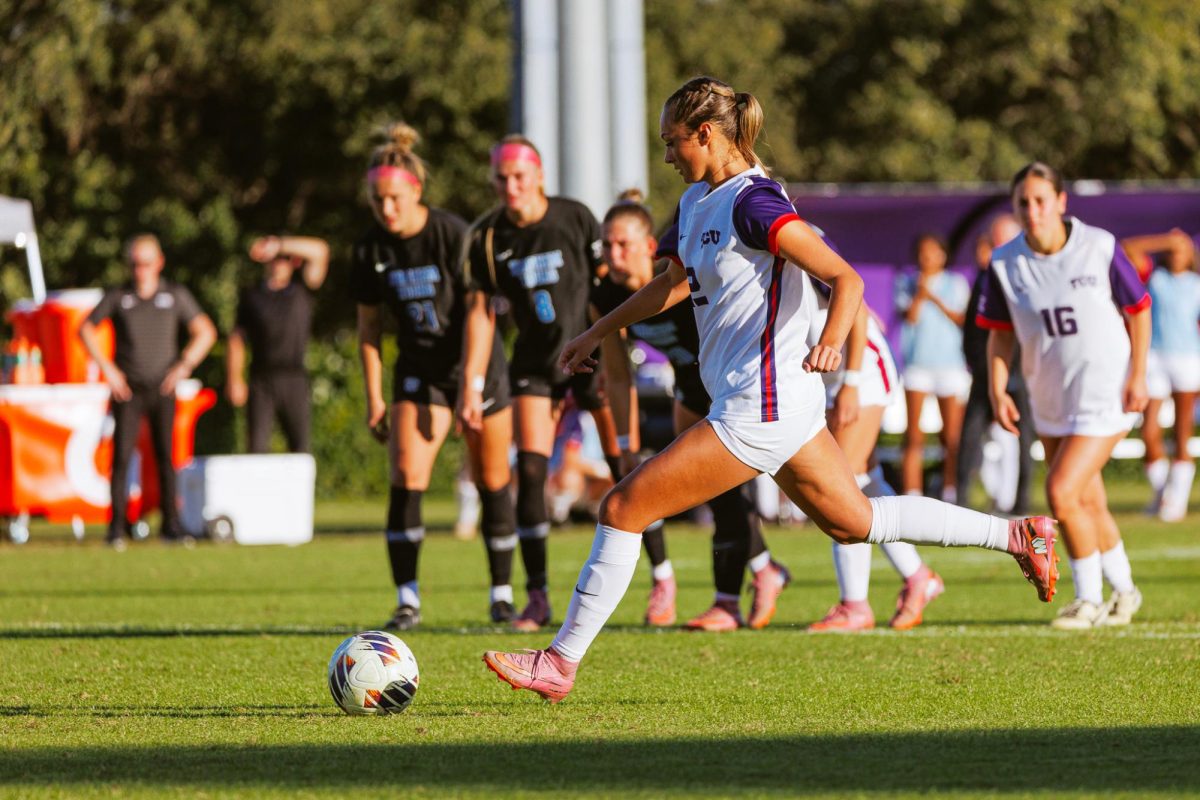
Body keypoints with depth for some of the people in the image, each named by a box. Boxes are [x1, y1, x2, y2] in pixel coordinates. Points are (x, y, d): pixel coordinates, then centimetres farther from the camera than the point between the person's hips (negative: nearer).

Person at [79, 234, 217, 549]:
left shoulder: (175, 295, 3)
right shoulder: (118, 296, 1)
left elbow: (205, 332, 7)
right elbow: (85, 329, 7)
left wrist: (185, 365, -4)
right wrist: (107, 368, -2)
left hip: (162, 388, 1)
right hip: (128, 390, -1)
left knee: (165, 457, 3)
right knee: (122, 456, -7)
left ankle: (170, 524, 7)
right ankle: (117, 527, -6)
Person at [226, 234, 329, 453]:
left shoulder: (301, 290, 10)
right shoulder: (251, 297, 13)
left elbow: (319, 251, -3)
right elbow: (236, 340, 12)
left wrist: (278, 244, -11)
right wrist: (234, 380, 1)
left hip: (294, 380, 0)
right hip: (261, 380, 0)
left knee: (299, 447, -3)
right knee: (257, 446, -9)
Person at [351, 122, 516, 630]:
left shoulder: (454, 235, -18)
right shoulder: (371, 249, -6)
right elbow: (368, 329, 5)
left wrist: (473, 387, -21)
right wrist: (374, 398, 2)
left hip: (475, 365, -2)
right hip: (418, 371, 2)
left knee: (492, 482, 4)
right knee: (406, 476, -15)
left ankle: (502, 593, 18)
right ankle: (407, 600, -13)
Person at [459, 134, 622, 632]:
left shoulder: (575, 218, -11)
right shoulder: (486, 237, -4)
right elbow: (480, 311, 1)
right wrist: (471, 384, -3)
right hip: (535, 362, 2)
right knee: (530, 471, -8)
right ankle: (537, 598, -3)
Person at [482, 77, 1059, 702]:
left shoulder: (754, 204, -18)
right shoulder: (697, 201, 11)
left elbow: (845, 279, -21)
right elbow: (675, 282, 29)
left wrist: (831, 342, -39)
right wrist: (598, 333, 30)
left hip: (756, 412, -10)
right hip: (781, 404, 10)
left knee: (622, 509, -8)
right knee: (852, 521, 20)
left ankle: (561, 662, -2)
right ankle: (1016, 536, 23)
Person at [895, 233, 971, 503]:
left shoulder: (956, 283, 12)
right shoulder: (907, 283, 11)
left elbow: (962, 319, 1)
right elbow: (909, 316, -3)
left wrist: (936, 299, -8)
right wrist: (920, 293, -14)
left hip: (950, 362, 0)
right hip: (917, 363, 0)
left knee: (952, 435, -4)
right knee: (914, 436, -5)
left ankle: (950, 495, 1)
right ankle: (911, 497, -5)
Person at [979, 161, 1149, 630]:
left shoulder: (1099, 248, -14)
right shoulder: (1005, 264, -6)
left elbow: (1138, 310, -3)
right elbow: (1000, 332, 6)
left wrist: (1137, 376, -7)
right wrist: (997, 390, -5)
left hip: (1105, 394, -5)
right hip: (1049, 400, 5)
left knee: (1061, 493, -15)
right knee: (1087, 503, 13)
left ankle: (1089, 599, 1)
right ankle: (1124, 591, 33)